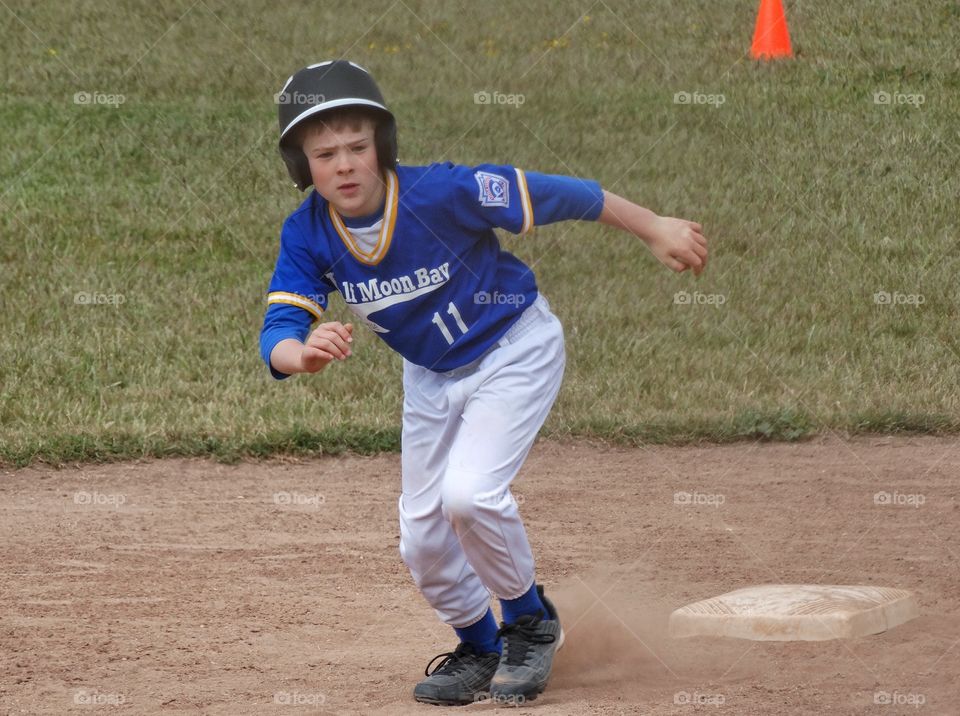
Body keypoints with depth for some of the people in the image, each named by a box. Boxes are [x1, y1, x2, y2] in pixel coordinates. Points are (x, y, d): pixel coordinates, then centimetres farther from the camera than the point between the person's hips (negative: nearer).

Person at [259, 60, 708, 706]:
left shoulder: (439, 193, -32)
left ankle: (531, 621, 2)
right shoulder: (307, 235, -19)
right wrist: (305, 354, -53)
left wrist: (655, 230, -15)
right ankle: (481, 647, 35)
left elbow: (557, 194, -23)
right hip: (432, 374, 5)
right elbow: (277, 333, -28)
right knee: (422, 543, 7)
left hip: (516, 348, -5)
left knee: (468, 494, -25)